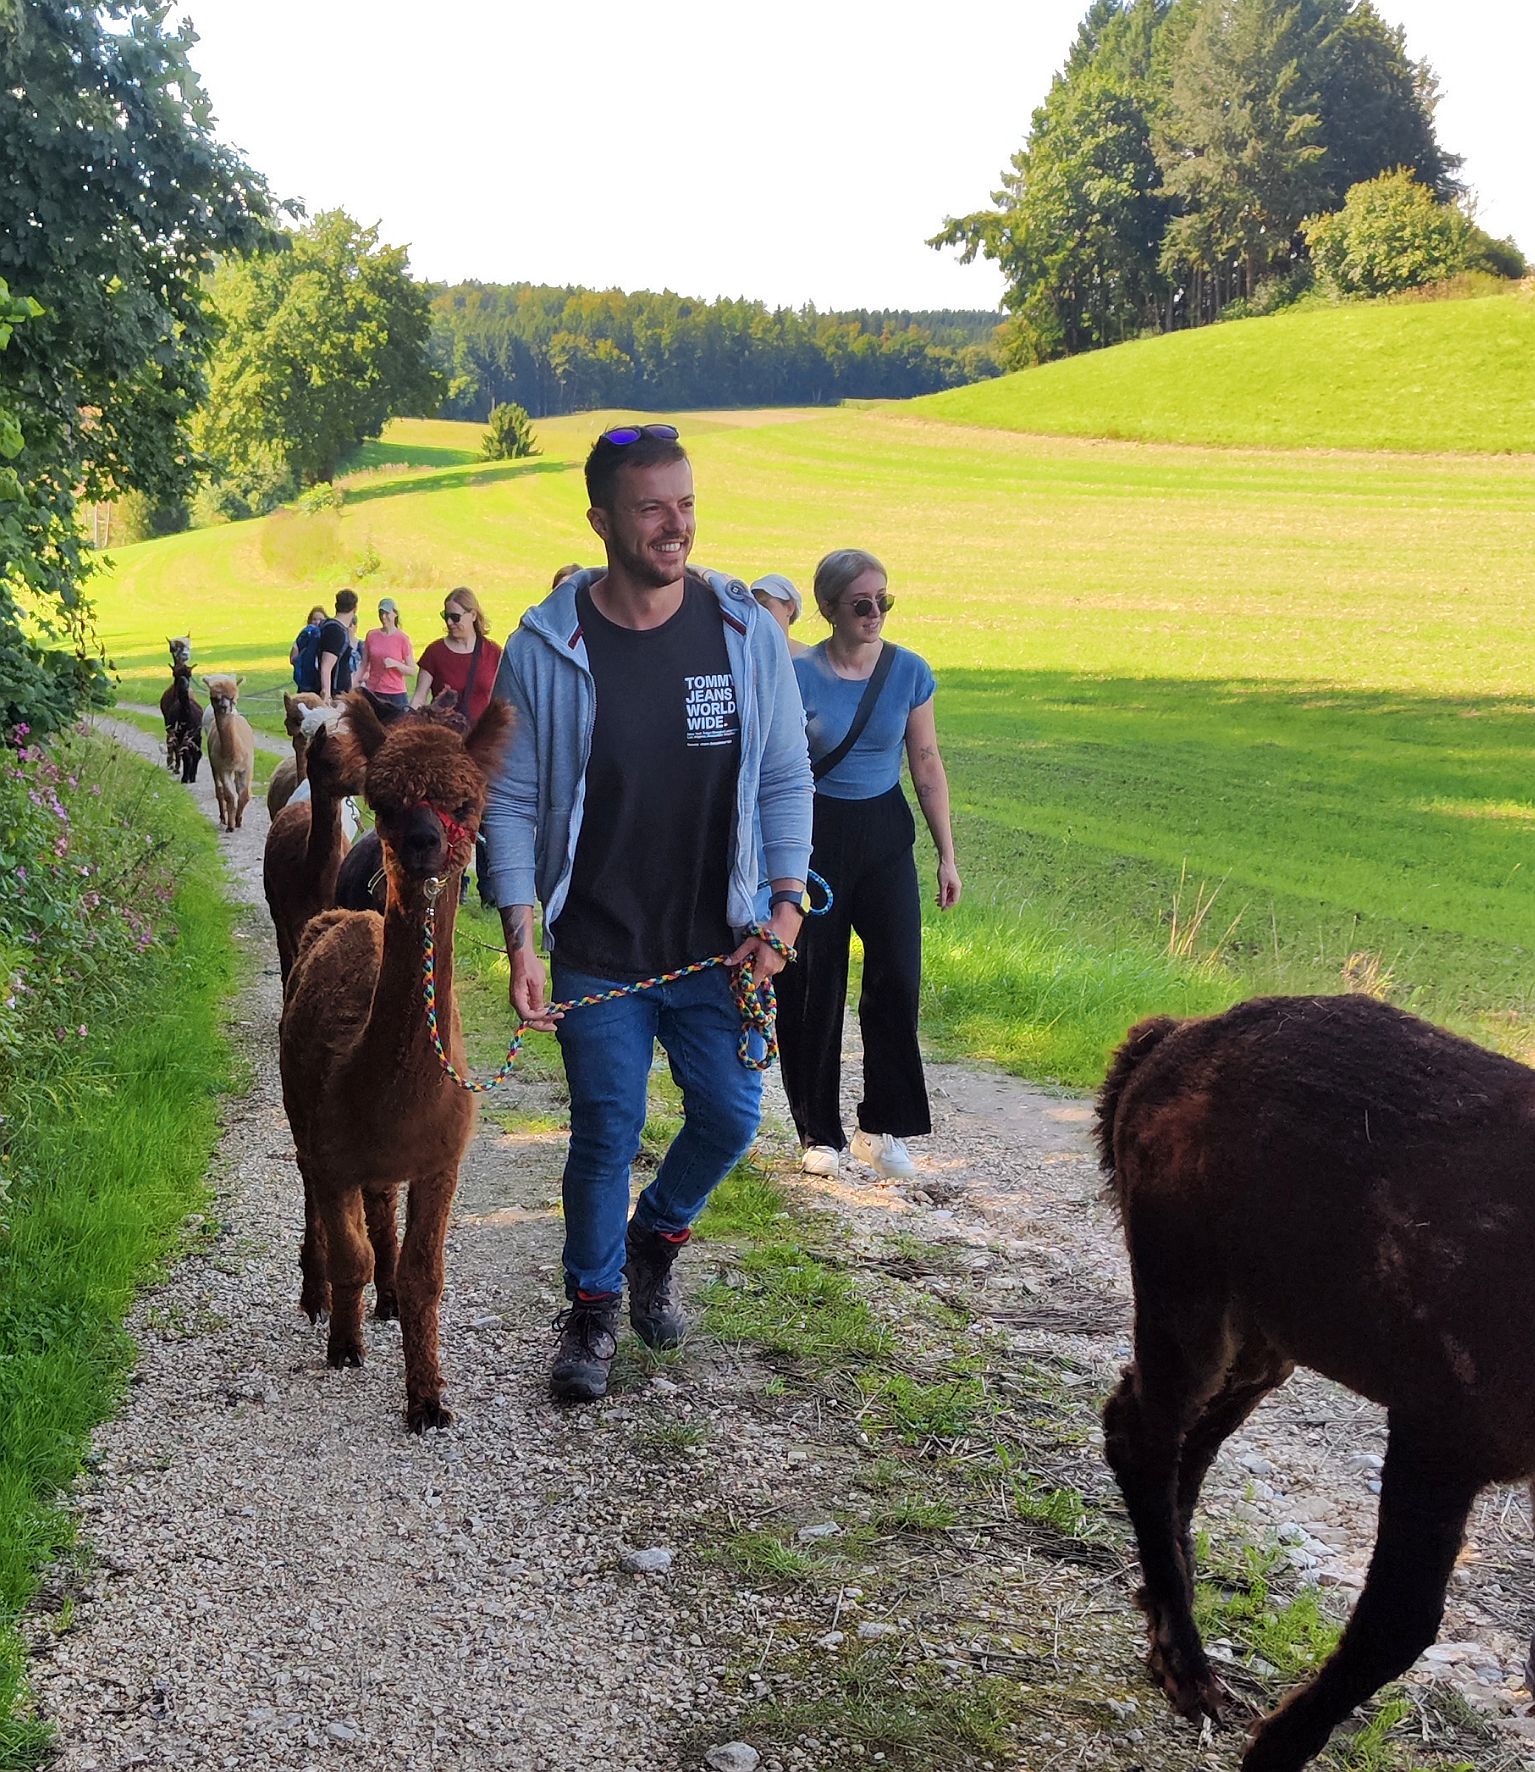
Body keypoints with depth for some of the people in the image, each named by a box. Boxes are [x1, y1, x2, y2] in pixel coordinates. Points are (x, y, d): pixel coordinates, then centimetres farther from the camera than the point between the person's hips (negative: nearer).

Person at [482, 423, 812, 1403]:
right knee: (606, 1137, 4)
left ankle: (655, 1241, 39)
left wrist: (787, 907, -6)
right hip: (597, 954, -2)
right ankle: (593, 1307, 27)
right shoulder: (545, 649, -8)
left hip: (716, 949, 2)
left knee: (731, 1117, 9)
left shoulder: (747, 632, -4)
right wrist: (520, 942, -10)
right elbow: (513, 802, -3)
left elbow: (786, 781, 3)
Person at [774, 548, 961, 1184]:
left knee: (896, 977, -4)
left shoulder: (910, 672, -2)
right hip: (814, 833, -2)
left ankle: (883, 1127, 11)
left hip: (885, 833, 2)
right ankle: (819, 1132, 17)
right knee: (813, 985, 3)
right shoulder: (797, 676, -9)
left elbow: (928, 766, 6)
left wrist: (947, 855, 5)